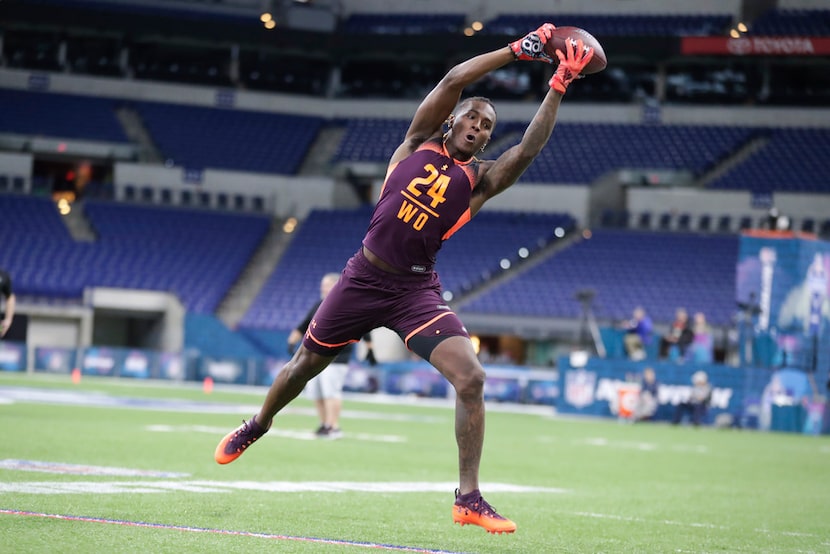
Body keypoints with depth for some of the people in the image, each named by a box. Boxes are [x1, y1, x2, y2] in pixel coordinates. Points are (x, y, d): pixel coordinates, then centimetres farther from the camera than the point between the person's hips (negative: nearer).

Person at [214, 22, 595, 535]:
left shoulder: (481, 179, 1)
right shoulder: (420, 143, 2)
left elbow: (528, 151, -16)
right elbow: (453, 81, -10)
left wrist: (559, 87, -20)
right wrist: (517, 51, -13)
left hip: (417, 290, 0)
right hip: (364, 278, 0)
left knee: (471, 378, -20)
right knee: (305, 365, 14)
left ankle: (468, 498, -13)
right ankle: (257, 426, 45)